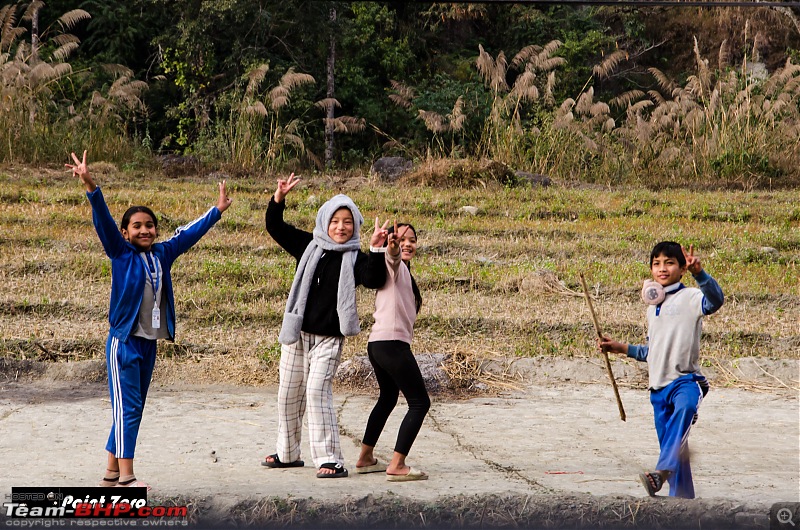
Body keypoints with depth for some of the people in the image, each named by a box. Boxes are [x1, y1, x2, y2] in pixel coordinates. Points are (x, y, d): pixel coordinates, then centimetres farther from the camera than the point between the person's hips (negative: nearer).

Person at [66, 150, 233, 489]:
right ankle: (125, 477, -10)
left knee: (133, 410, 10)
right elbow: (103, 220, -17)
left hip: (149, 343, 6)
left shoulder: (163, 254, 9)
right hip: (124, 341, -6)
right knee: (127, 408, -9)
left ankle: (111, 474, 18)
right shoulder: (121, 254, -5)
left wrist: (217, 210, 30)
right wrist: (90, 187, -31)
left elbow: (190, 232, 20)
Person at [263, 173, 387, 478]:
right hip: (297, 333, 4)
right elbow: (275, 227, 7)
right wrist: (279, 198, -8)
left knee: (318, 390, -18)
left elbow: (374, 280, -18)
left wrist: (376, 250, -30)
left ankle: (330, 460, -16)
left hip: (329, 338, -4)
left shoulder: (355, 258, -1)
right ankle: (287, 454, 30)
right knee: (289, 394, 13)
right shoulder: (309, 246, 6)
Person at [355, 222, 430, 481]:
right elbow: (392, 257, -31)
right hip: (392, 343, -11)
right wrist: (392, 251, -51)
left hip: (378, 344, 11)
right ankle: (397, 466, -15)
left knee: (388, 399, 27)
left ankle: (365, 459, 35)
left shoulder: (403, 271, 25)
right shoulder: (395, 267, -8)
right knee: (420, 402, -9)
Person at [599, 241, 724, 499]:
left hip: (686, 379, -8)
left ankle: (663, 470, -54)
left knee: (685, 408, -40)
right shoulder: (653, 307, 20)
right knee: (672, 448, 9)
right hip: (658, 386, 8)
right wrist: (623, 348, 20)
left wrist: (699, 273, -42)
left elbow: (715, 300, -27)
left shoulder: (689, 298, -3)